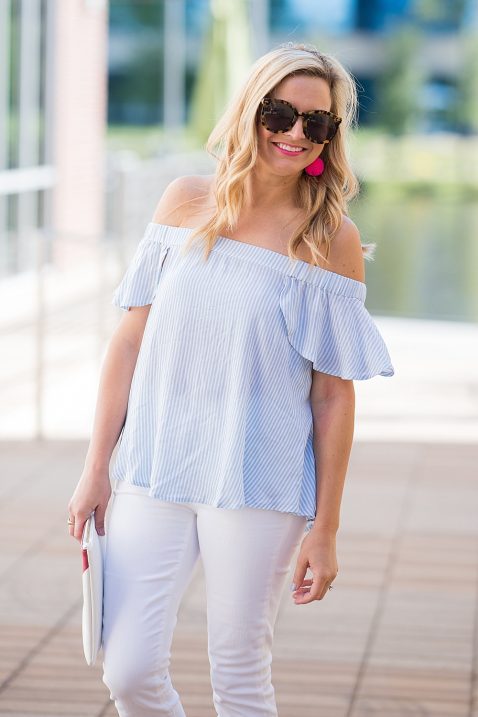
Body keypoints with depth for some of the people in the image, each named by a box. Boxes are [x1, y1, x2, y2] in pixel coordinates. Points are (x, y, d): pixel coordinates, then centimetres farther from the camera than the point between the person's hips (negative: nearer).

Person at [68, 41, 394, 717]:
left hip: (257, 490, -2)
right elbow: (129, 341, 7)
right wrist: (97, 469, 6)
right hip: (154, 478, 3)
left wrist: (325, 528, -3)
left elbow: (334, 395, -3)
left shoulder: (333, 241, -4)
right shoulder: (187, 202, 4)